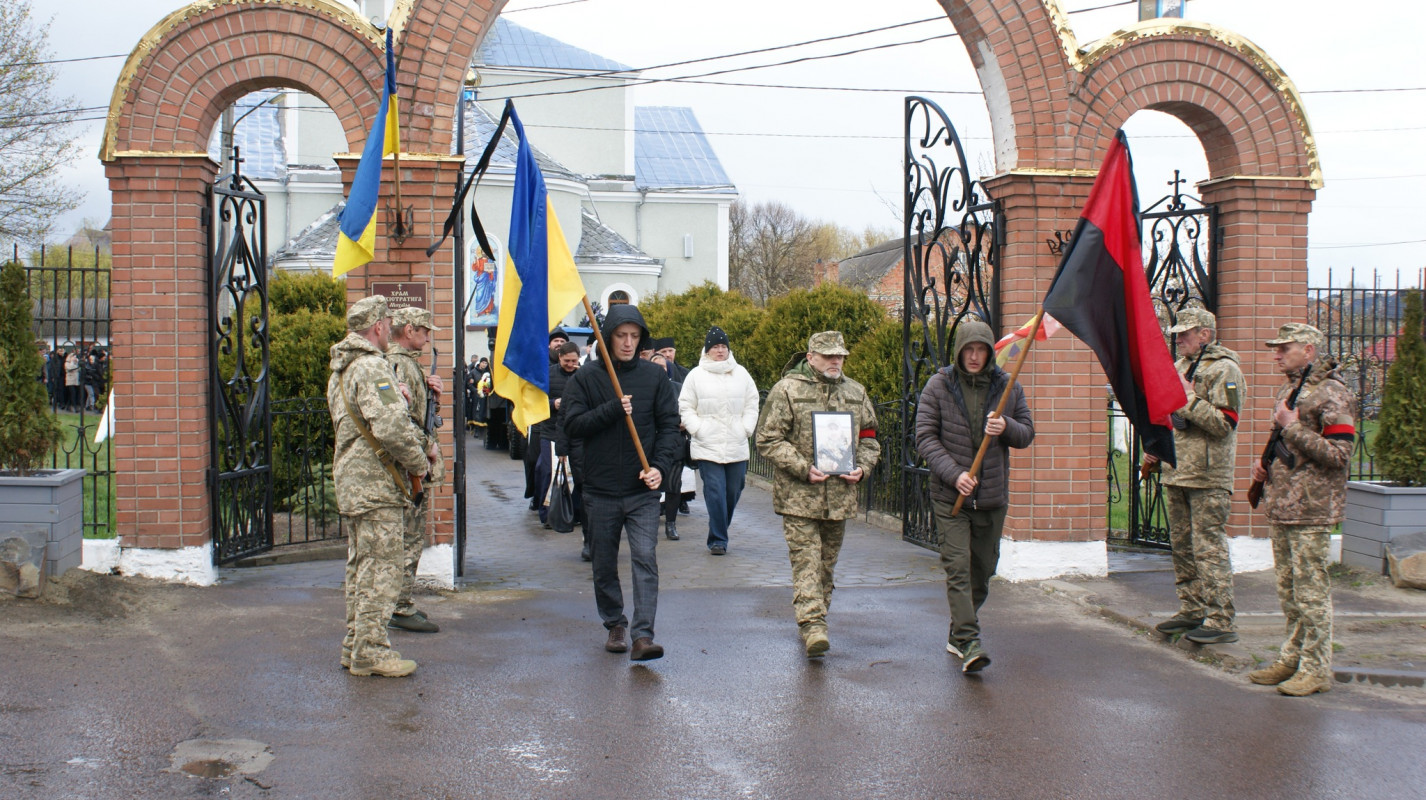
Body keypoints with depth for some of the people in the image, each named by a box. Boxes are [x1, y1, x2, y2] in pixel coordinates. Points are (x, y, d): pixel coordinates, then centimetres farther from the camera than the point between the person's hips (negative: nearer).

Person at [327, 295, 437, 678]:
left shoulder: (343, 369, 17)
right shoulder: (372, 367, -17)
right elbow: (391, 427, -26)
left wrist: (423, 442, 10)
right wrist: (419, 461, -12)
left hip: (352, 479, 11)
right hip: (375, 482, -11)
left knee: (361, 566, 17)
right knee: (380, 568, -5)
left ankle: (355, 643, 24)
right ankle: (370, 650, -1)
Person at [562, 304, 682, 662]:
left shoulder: (655, 376, 4)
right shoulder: (586, 377, 2)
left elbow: (669, 425, 3)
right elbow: (573, 424, -6)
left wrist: (660, 465, -11)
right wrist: (613, 409, -17)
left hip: (643, 490, -1)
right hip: (600, 490, 1)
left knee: (645, 559, -12)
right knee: (604, 564, 11)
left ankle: (643, 634, -13)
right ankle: (614, 625, 29)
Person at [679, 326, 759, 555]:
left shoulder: (741, 374, 9)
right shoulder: (696, 375, 3)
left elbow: (752, 404, 13)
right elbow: (685, 407, 5)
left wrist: (746, 429, 2)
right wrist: (697, 429, -6)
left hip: (737, 447, 3)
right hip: (707, 447, -3)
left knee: (733, 492, 7)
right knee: (715, 493, -9)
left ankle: (719, 533, 26)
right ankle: (718, 540, -3)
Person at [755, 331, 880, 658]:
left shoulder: (855, 392, 12)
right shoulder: (787, 390, -4)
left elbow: (869, 437, 19)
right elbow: (768, 440, -7)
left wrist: (862, 467, -1)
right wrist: (804, 469, -16)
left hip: (840, 495, 5)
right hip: (798, 496, -5)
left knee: (827, 561, 14)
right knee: (806, 559, -10)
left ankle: (815, 619, 28)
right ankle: (813, 624, -14)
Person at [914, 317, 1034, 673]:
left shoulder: (1009, 387, 4)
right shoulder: (938, 385, -3)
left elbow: (1027, 434, 10)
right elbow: (925, 436, -5)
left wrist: (1007, 427, -13)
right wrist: (953, 474, -17)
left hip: (993, 496, 3)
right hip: (949, 495, -3)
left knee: (982, 570, 11)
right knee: (958, 568, -12)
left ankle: (958, 634, 28)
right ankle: (968, 643, -15)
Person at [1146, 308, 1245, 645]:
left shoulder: (1223, 370, -10)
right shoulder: (1180, 367, 17)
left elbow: (1224, 423, -20)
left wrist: (1188, 398, -19)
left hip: (1207, 477, -9)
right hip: (1176, 472, 9)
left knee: (1209, 548, -8)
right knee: (1182, 545, 14)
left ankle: (1220, 621, -5)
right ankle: (1191, 610, 23)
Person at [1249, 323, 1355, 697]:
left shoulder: (1332, 395, -12)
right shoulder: (1289, 389, 16)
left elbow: (1338, 455, -19)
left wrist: (1292, 427, -19)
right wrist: (1265, 465, 10)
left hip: (1311, 511, -9)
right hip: (1280, 507, 9)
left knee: (1311, 590, -4)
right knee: (1288, 589, 14)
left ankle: (1316, 669, 2)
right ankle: (1292, 658, 23)